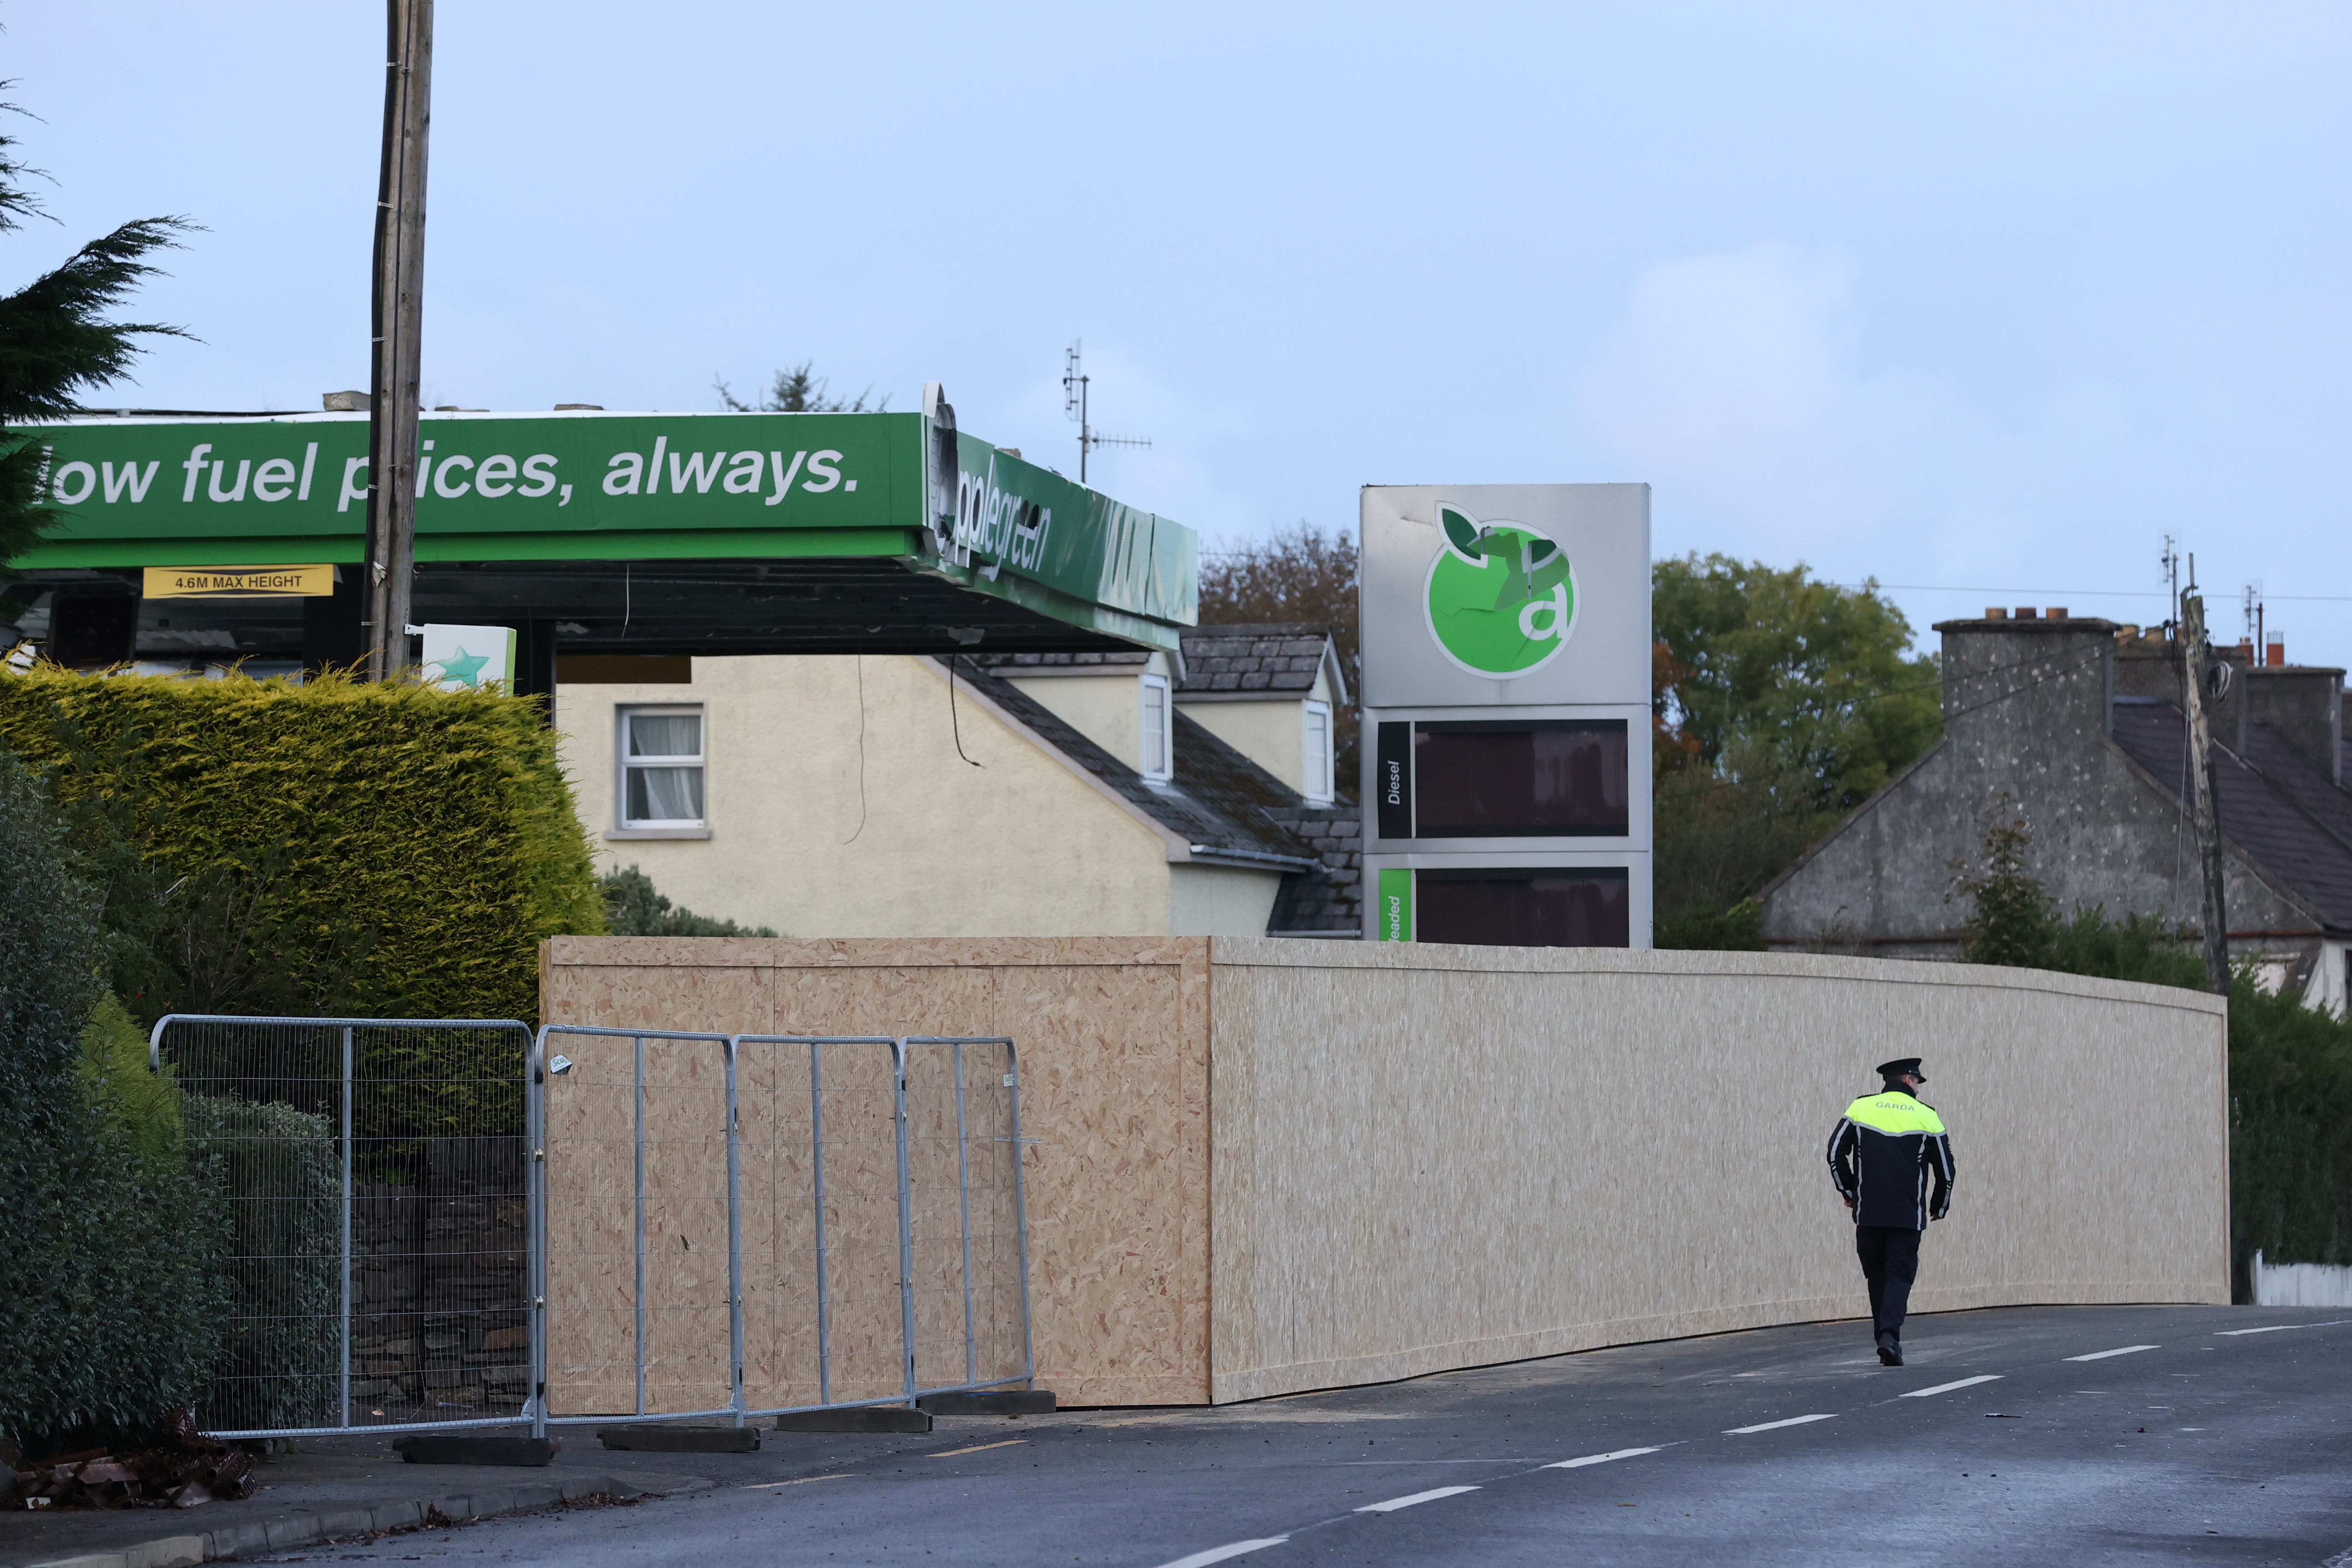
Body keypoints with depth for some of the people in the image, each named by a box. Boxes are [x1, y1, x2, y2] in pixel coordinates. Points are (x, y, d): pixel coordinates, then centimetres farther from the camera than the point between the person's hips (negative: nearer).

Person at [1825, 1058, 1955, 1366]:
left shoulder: (1860, 1109, 5)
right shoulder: (1926, 1116, 2)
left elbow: (1836, 1152, 2)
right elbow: (1946, 1168, 6)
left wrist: (1848, 1191, 13)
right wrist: (1939, 1207, 21)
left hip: (1868, 1213, 2)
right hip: (1908, 1214, -2)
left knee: (1877, 1275, 14)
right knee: (1900, 1274, 0)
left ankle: (1885, 1340, 17)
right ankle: (1890, 1335, -20)